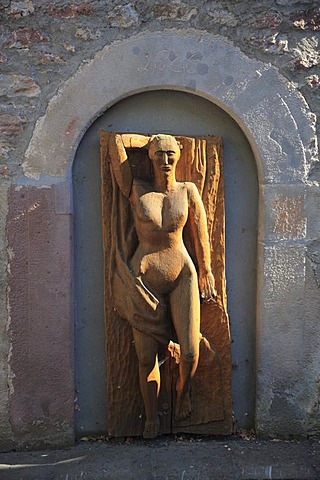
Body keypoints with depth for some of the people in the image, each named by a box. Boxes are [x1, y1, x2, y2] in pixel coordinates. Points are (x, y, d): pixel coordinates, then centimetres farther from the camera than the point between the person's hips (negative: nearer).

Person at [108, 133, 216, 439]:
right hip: (144, 278, 0)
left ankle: (182, 391, 29)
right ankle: (151, 417, 28)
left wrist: (205, 272, 11)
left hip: (182, 275, 1)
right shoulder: (136, 191, 2)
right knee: (147, 357, 3)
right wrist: (151, 139, 13)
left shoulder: (188, 191, 5)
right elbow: (116, 141, 0)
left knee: (190, 353, -7)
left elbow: (200, 233, 9)